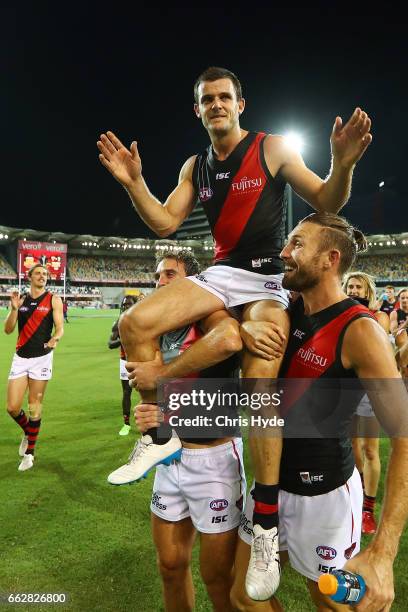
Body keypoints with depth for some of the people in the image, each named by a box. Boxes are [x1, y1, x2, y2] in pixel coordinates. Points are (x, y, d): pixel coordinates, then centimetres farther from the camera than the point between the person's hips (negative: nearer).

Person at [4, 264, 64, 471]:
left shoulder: (53, 300, -1)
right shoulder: (20, 299, 8)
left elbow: (60, 327, -7)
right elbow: (8, 330, 5)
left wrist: (54, 339, -29)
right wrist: (14, 308, -11)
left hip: (41, 358, -3)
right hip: (20, 357, 3)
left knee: (34, 406, 3)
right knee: (12, 407, 1)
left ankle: (29, 453, 20)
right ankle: (27, 433, 33)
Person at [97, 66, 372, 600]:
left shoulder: (272, 148, 0)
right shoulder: (196, 167, 14)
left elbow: (327, 204, -2)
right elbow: (164, 224, 9)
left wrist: (343, 165, -21)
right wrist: (133, 182, -3)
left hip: (269, 278, -4)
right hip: (222, 273, 4)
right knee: (134, 324, -17)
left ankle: (267, 523, -5)